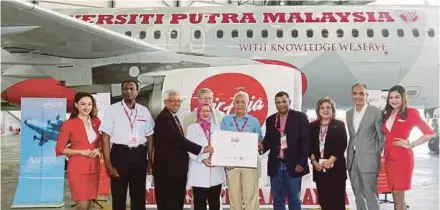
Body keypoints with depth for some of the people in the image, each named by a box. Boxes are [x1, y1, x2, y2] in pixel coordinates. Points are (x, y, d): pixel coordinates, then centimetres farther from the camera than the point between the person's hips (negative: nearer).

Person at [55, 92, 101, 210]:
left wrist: (98, 149, -3)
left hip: (94, 168, 5)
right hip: (77, 168, -5)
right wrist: (81, 151, -16)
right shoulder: (68, 124, -6)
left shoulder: (97, 122, 7)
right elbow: (59, 149, -6)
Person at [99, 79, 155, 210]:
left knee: (139, 195, 13)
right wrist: (108, 164, -12)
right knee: (118, 195, 7)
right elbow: (105, 138, -6)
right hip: (120, 154, -3)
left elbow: (149, 137, 13)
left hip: (139, 155, 3)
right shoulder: (112, 110, -4)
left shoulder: (144, 111, 6)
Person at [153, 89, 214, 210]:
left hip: (177, 169, 10)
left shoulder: (174, 117, 16)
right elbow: (179, 140, -23)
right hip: (167, 170, -10)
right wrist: (202, 149, -20)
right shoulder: (163, 118, -16)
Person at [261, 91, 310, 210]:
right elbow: (268, 140, 13)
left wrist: (301, 163, -11)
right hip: (276, 166, 4)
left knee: (294, 200, 4)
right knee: (278, 200, 9)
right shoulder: (270, 120, 11)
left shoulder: (300, 117, -1)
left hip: (293, 166, -3)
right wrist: (262, 146, -10)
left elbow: (306, 141, -5)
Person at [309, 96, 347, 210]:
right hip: (319, 168, 3)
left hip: (336, 168, -3)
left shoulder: (339, 125, 2)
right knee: (323, 199, 6)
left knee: (337, 200, -3)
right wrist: (314, 161, -6)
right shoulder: (313, 126, 10)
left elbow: (342, 146, -7)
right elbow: (309, 146, 7)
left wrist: (330, 161, -14)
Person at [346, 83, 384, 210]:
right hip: (352, 160, 6)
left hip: (368, 160, -6)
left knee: (371, 196, -2)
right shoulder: (349, 113, 12)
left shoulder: (376, 112, -6)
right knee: (358, 196, 13)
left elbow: (382, 137, -4)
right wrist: (351, 153, 9)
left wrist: (376, 155, -4)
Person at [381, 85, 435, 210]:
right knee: (396, 196, 11)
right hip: (389, 158, 6)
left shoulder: (411, 113, -6)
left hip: (402, 158, -6)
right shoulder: (387, 114, 12)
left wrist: (411, 145, -10)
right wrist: (384, 152, 5)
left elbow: (430, 133, -10)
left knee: (399, 196, -4)